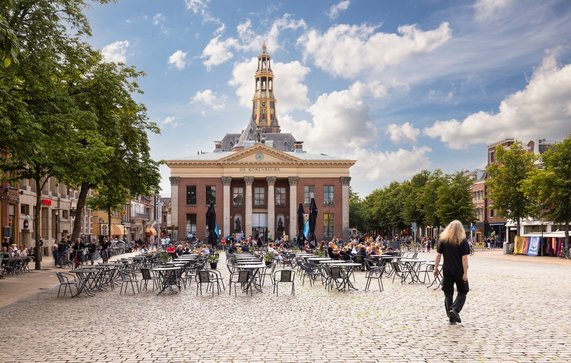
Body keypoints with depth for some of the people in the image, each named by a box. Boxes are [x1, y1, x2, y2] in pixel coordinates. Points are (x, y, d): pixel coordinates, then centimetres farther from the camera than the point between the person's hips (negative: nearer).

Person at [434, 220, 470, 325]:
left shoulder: (443, 240, 3)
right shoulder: (463, 241, -6)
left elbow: (438, 255, 1)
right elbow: (464, 258, -11)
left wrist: (436, 268, 7)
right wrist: (465, 273, -10)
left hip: (447, 270, 3)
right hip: (459, 271, -3)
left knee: (448, 294, 9)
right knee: (462, 292, 11)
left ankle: (451, 318, 12)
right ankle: (455, 309, -12)